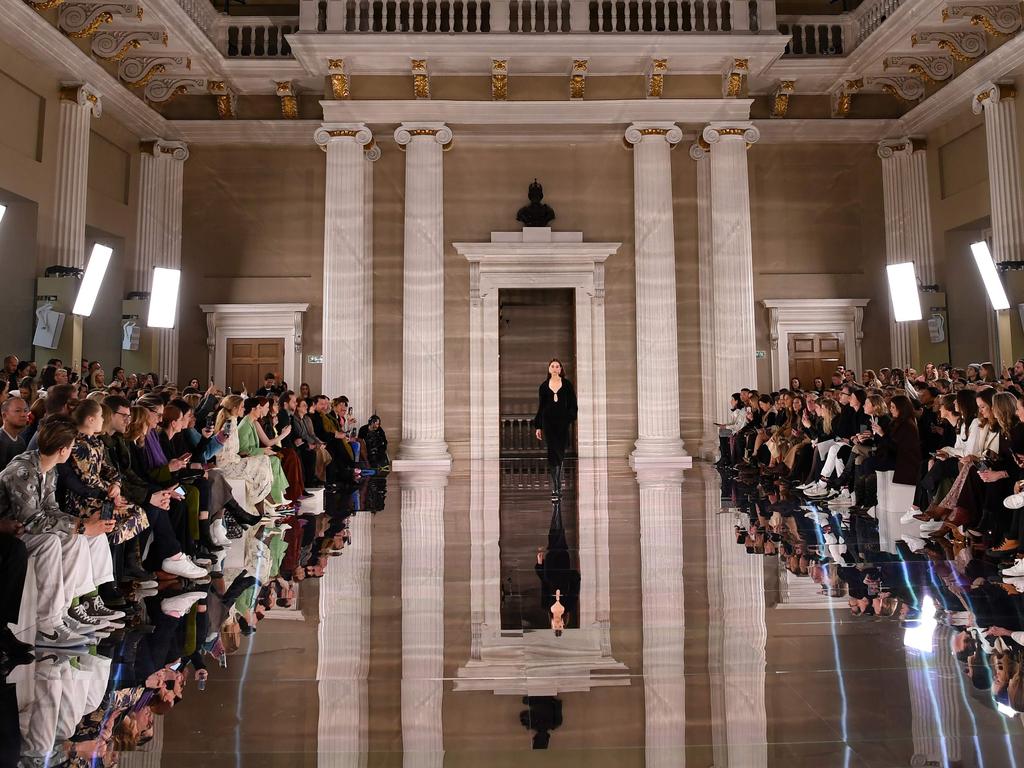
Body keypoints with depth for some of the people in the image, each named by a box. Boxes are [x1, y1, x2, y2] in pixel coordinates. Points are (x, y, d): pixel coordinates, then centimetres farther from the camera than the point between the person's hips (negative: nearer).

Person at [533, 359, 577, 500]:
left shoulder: (567, 384, 5)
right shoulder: (544, 386, 8)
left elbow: (573, 404, 4)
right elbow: (540, 407, 10)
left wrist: (569, 417, -12)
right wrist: (538, 427, 6)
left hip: (562, 423, 0)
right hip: (548, 423, 0)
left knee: (560, 453, 2)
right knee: (552, 453, -5)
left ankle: (557, 488, 12)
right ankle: (555, 488, -3)